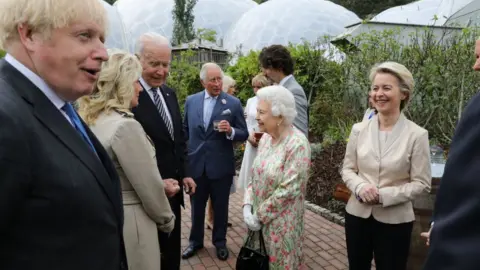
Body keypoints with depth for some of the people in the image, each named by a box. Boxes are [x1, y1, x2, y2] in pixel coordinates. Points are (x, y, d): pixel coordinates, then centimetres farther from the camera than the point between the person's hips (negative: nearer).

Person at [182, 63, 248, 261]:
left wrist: (230, 131, -25)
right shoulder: (191, 101, 2)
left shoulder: (233, 103, -7)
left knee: (220, 207, 14)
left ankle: (220, 242, 34)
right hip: (195, 164, 2)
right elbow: (185, 130, 11)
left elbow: (243, 134, -5)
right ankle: (195, 241, 36)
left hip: (221, 166, -2)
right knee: (197, 206, 17)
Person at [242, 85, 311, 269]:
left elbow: (289, 190, -22)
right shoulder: (266, 138, 3)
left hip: (282, 222, -6)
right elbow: (256, 175, 8)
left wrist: (260, 215, -14)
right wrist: (247, 205, -6)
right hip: (259, 219, 7)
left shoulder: (297, 144, -21)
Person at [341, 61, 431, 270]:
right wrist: (360, 187, -15)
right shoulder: (359, 129, -1)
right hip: (357, 214, 3)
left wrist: (385, 195, -20)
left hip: (394, 220, -3)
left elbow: (422, 183, -10)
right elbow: (347, 169, 4)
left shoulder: (417, 135, -11)